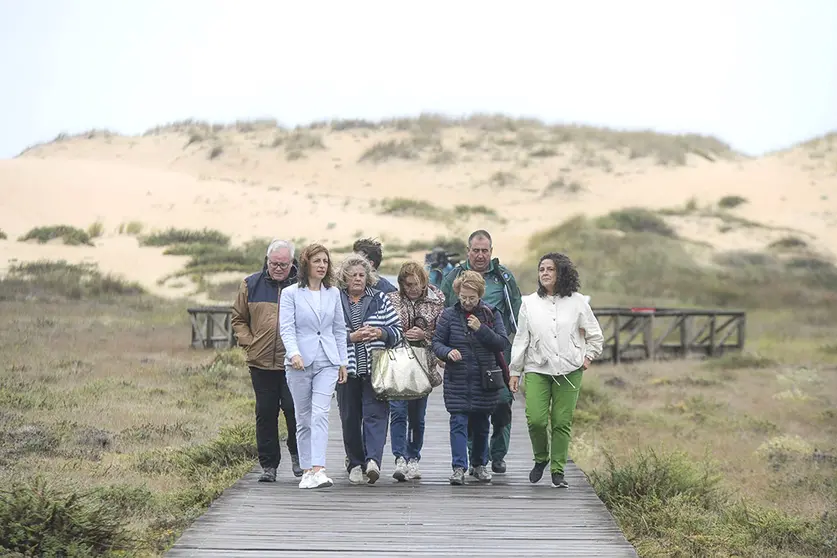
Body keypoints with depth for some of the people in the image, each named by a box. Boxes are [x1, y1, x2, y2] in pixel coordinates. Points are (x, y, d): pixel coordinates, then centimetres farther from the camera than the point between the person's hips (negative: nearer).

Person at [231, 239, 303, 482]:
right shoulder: (251, 285, 7)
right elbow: (238, 318, 16)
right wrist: (248, 342, 4)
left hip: (294, 363, -2)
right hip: (261, 362, 2)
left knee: (293, 408, -7)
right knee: (265, 413, 6)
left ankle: (297, 454, 17)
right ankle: (268, 464, 15)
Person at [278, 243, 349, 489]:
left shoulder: (333, 293, 10)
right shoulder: (290, 293, 0)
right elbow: (286, 328, -9)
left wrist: (343, 361, 13)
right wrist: (294, 353, -25)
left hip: (327, 362, 1)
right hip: (300, 362, -1)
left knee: (320, 414, -14)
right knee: (303, 418, 6)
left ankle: (318, 469, -22)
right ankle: (307, 470, 13)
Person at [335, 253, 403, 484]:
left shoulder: (380, 299, 9)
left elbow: (398, 330, 11)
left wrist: (381, 333, -7)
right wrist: (351, 337, -12)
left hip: (375, 369, 0)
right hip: (347, 369, 0)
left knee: (375, 414, -13)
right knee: (350, 418, 5)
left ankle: (373, 460, -23)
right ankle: (356, 465, 15)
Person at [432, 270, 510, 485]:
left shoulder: (491, 314, 2)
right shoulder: (449, 315, 1)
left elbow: (503, 343, -3)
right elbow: (436, 342, 4)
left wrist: (481, 329, -16)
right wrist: (448, 352, -17)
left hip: (484, 379, 1)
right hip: (457, 379, -1)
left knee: (481, 423, 11)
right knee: (458, 422, -8)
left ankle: (479, 464, 27)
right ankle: (459, 467, -9)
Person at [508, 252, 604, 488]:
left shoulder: (577, 302, 4)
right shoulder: (529, 303, 6)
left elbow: (595, 334, 15)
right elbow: (521, 339, 9)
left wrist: (589, 356, 5)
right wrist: (514, 371, 7)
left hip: (569, 371, 0)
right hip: (537, 370, 0)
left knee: (562, 422, -2)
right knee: (535, 419, -12)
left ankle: (558, 471, 10)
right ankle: (541, 459, 15)